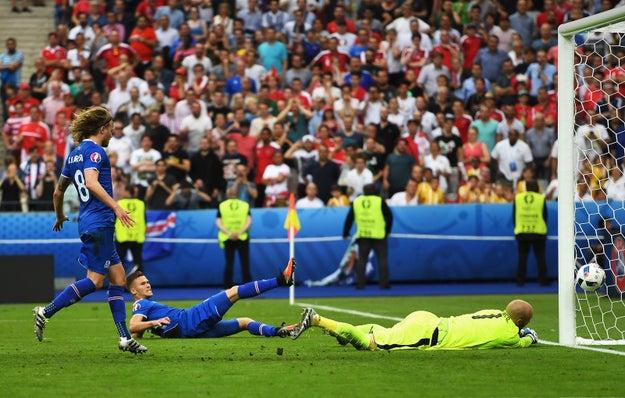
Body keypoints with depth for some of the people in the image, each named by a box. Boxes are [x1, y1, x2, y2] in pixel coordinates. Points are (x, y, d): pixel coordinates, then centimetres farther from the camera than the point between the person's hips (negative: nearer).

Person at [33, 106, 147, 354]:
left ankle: (125, 338, 4)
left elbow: (58, 191, 24)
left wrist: (59, 217, 40)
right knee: (95, 280, -9)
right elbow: (91, 182, -25)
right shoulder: (94, 150, -9)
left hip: (88, 222, 10)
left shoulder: (74, 154, 18)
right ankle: (45, 312, -7)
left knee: (117, 276, 8)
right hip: (99, 222, -10)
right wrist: (115, 206, -30)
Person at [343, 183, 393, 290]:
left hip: (362, 236, 3)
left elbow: (349, 219, 10)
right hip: (378, 236, -3)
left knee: (361, 259, 9)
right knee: (382, 259, 4)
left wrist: (345, 233, 20)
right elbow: (389, 216, 0)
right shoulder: (379, 201, -3)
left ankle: (360, 283, 4)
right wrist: (387, 230, 13)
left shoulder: (356, 202, 6)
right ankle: (384, 283, -1)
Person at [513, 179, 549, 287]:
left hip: (521, 232, 1)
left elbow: (514, 216, 6)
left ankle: (520, 281, 1)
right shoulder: (541, 199, -2)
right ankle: (543, 280, 2)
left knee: (522, 258, 4)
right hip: (538, 232, -1)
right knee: (540, 257, 4)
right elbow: (545, 216, 4)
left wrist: (516, 227, 18)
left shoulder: (517, 198, 2)